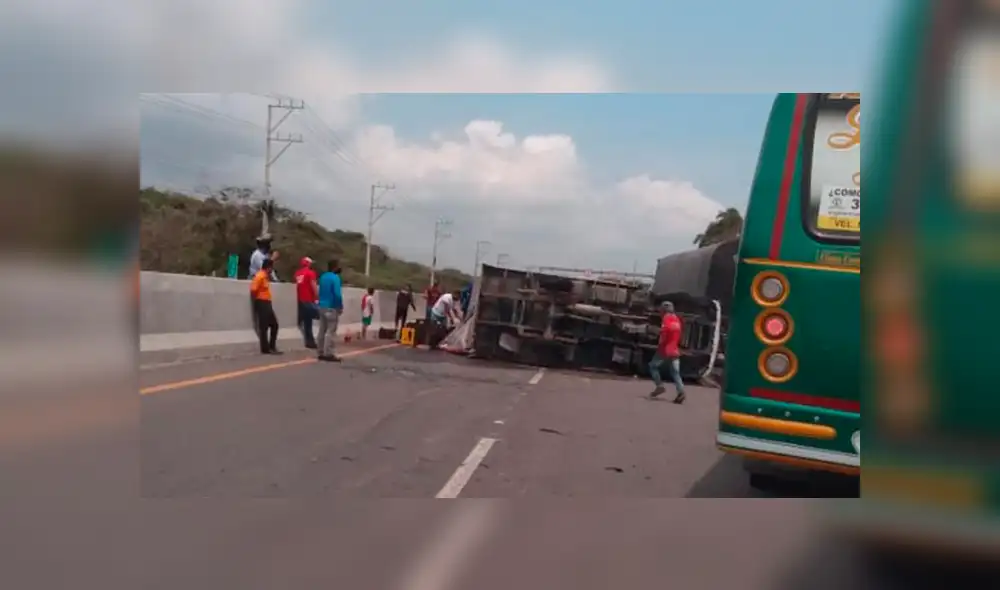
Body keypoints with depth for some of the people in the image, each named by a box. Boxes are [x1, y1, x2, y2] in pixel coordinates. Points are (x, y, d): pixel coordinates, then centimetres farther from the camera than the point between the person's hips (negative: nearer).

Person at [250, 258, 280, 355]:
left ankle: (272, 347, 17)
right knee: (263, 327, -5)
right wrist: (256, 303, -10)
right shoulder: (260, 276, -15)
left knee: (274, 325, 11)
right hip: (262, 304, -10)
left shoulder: (265, 276, 14)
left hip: (267, 304, 10)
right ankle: (265, 349, 0)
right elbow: (253, 290, -22)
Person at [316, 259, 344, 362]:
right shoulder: (335, 278, -14)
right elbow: (337, 294, -19)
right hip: (332, 308, -8)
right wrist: (341, 306, -10)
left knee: (322, 331, 11)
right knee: (330, 332, -4)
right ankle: (328, 354, -5)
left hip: (322, 306, 8)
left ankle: (320, 353, 14)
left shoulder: (323, 277, 11)